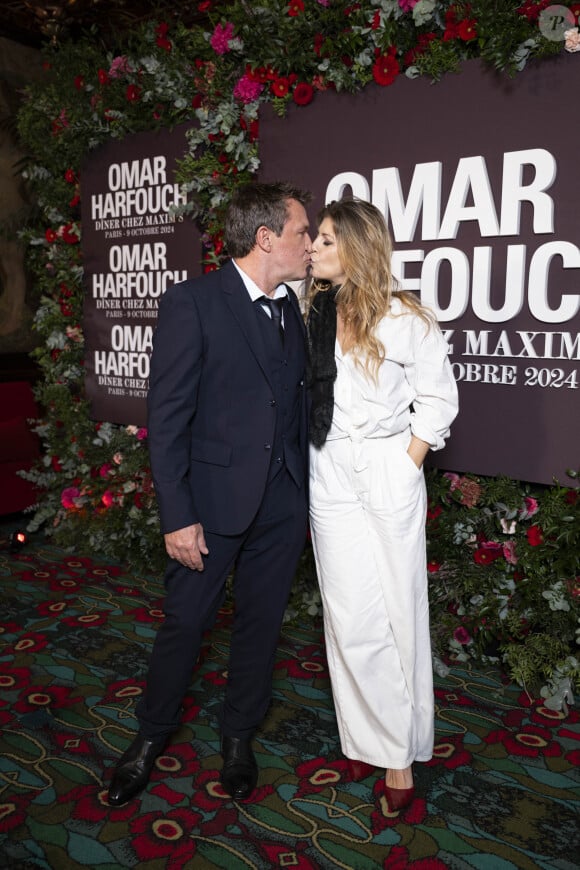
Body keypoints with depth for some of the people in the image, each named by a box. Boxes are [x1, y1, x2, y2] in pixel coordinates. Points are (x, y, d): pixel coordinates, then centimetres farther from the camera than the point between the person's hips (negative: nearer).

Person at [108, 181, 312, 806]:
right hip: (213, 499, -5)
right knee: (185, 621, 9)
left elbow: (296, 402, 11)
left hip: (283, 502, 6)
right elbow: (166, 418, -13)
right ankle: (151, 736, 36)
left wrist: (304, 487, 7)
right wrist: (177, 516, -16)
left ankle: (238, 738, 38)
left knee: (261, 621, 15)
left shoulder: (291, 310, 9)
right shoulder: (191, 303, -11)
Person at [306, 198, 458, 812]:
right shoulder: (312, 312, 8)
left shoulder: (402, 319, -6)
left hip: (387, 475, -4)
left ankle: (401, 752, 20)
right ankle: (366, 739, 27)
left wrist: (407, 465, -6)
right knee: (348, 618, 8)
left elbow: (438, 400, -1)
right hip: (328, 476, 4)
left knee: (397, 614, 3)